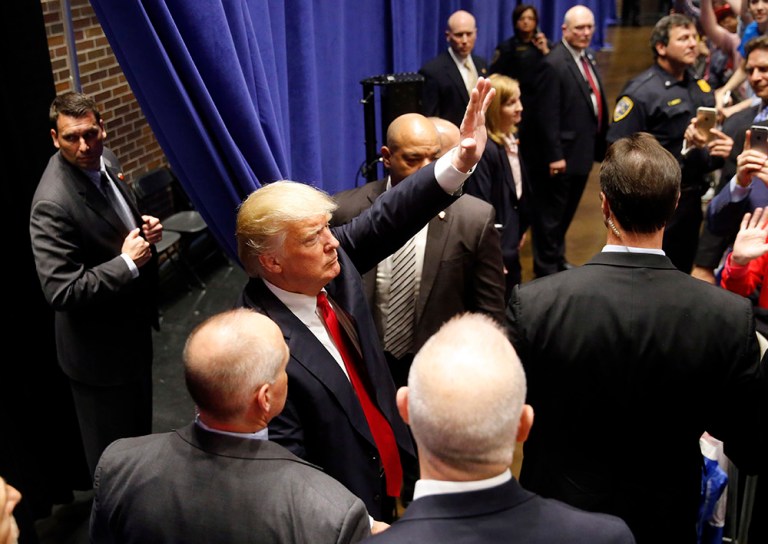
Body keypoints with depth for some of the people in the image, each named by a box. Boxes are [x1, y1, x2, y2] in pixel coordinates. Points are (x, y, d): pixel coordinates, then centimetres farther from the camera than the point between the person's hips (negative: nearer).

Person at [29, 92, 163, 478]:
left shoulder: (104, 160, -3)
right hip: (100, 348, -9)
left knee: (139, 429, 30)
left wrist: (144, 230, -5)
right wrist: (127, 263, -28)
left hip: (131, 325, 9)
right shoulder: (53, 204, -30)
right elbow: (61, 292, -30)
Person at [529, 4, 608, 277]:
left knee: (567, 211, 21)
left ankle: (557, 258, 37)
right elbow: (547, 116, -20)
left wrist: (599, 144, 12)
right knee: (551, 213, 4)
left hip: (583, 151, 9)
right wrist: (554, 156, -21)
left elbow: (595, 103, 14)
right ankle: (546, 267, 16)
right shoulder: (554, 64, -18)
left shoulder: (588, 57, 10)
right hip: (562, 154, -9)